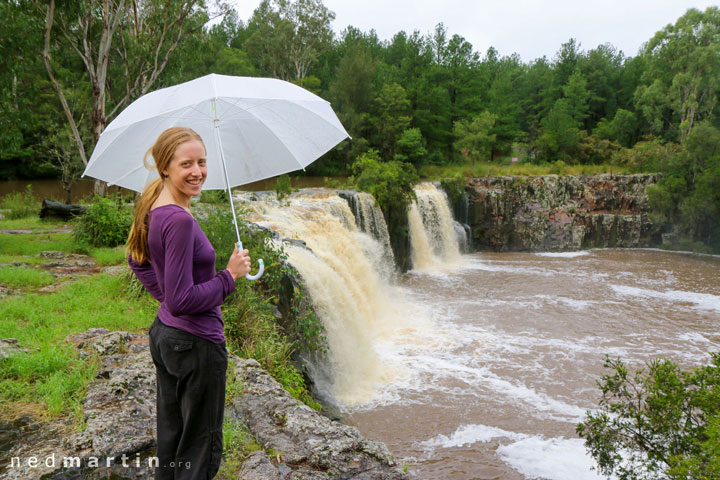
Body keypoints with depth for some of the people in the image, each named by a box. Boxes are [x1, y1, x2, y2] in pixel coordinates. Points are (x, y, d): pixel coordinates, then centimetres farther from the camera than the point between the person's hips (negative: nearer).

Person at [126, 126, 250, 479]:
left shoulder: (154, 208, 3)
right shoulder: (180, 220, -25)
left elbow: (137, 259, 20)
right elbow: (182, 301, -26)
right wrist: (230, 275, -16)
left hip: (163, 334, 9)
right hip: (196, 344, -9)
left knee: (170, 435, 24)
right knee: (200, 447, 9)